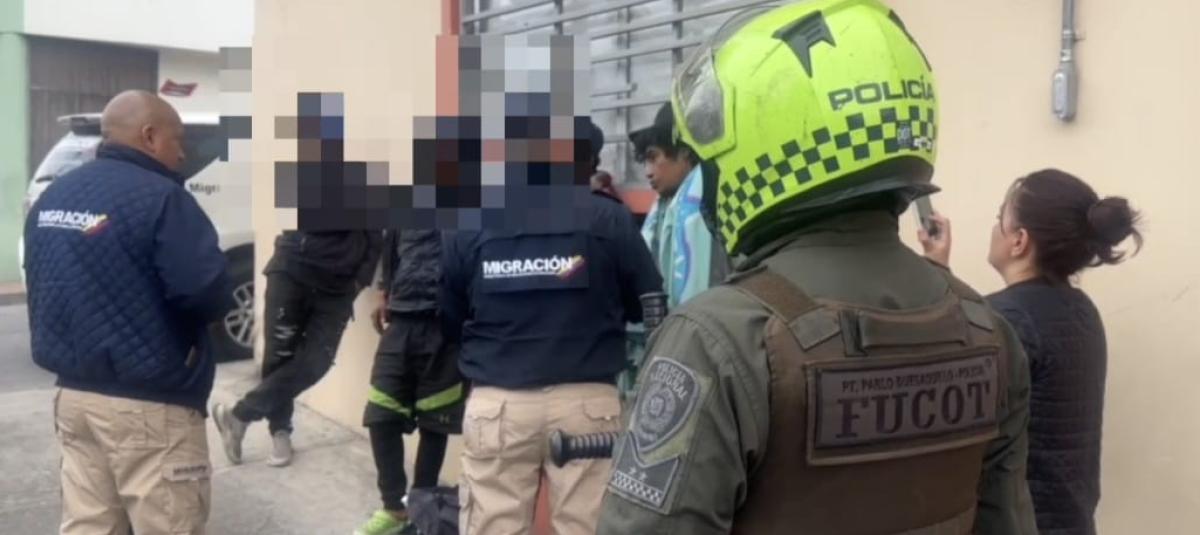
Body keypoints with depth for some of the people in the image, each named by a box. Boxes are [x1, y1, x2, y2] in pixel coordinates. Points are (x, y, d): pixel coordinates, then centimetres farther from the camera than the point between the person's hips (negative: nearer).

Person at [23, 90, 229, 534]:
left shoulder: (51, 197, 10)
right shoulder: (160, 197, -16)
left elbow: (42, 289, 17)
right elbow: (206, 295, -22)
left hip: (73, 393, 8)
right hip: (147, 405, -8)